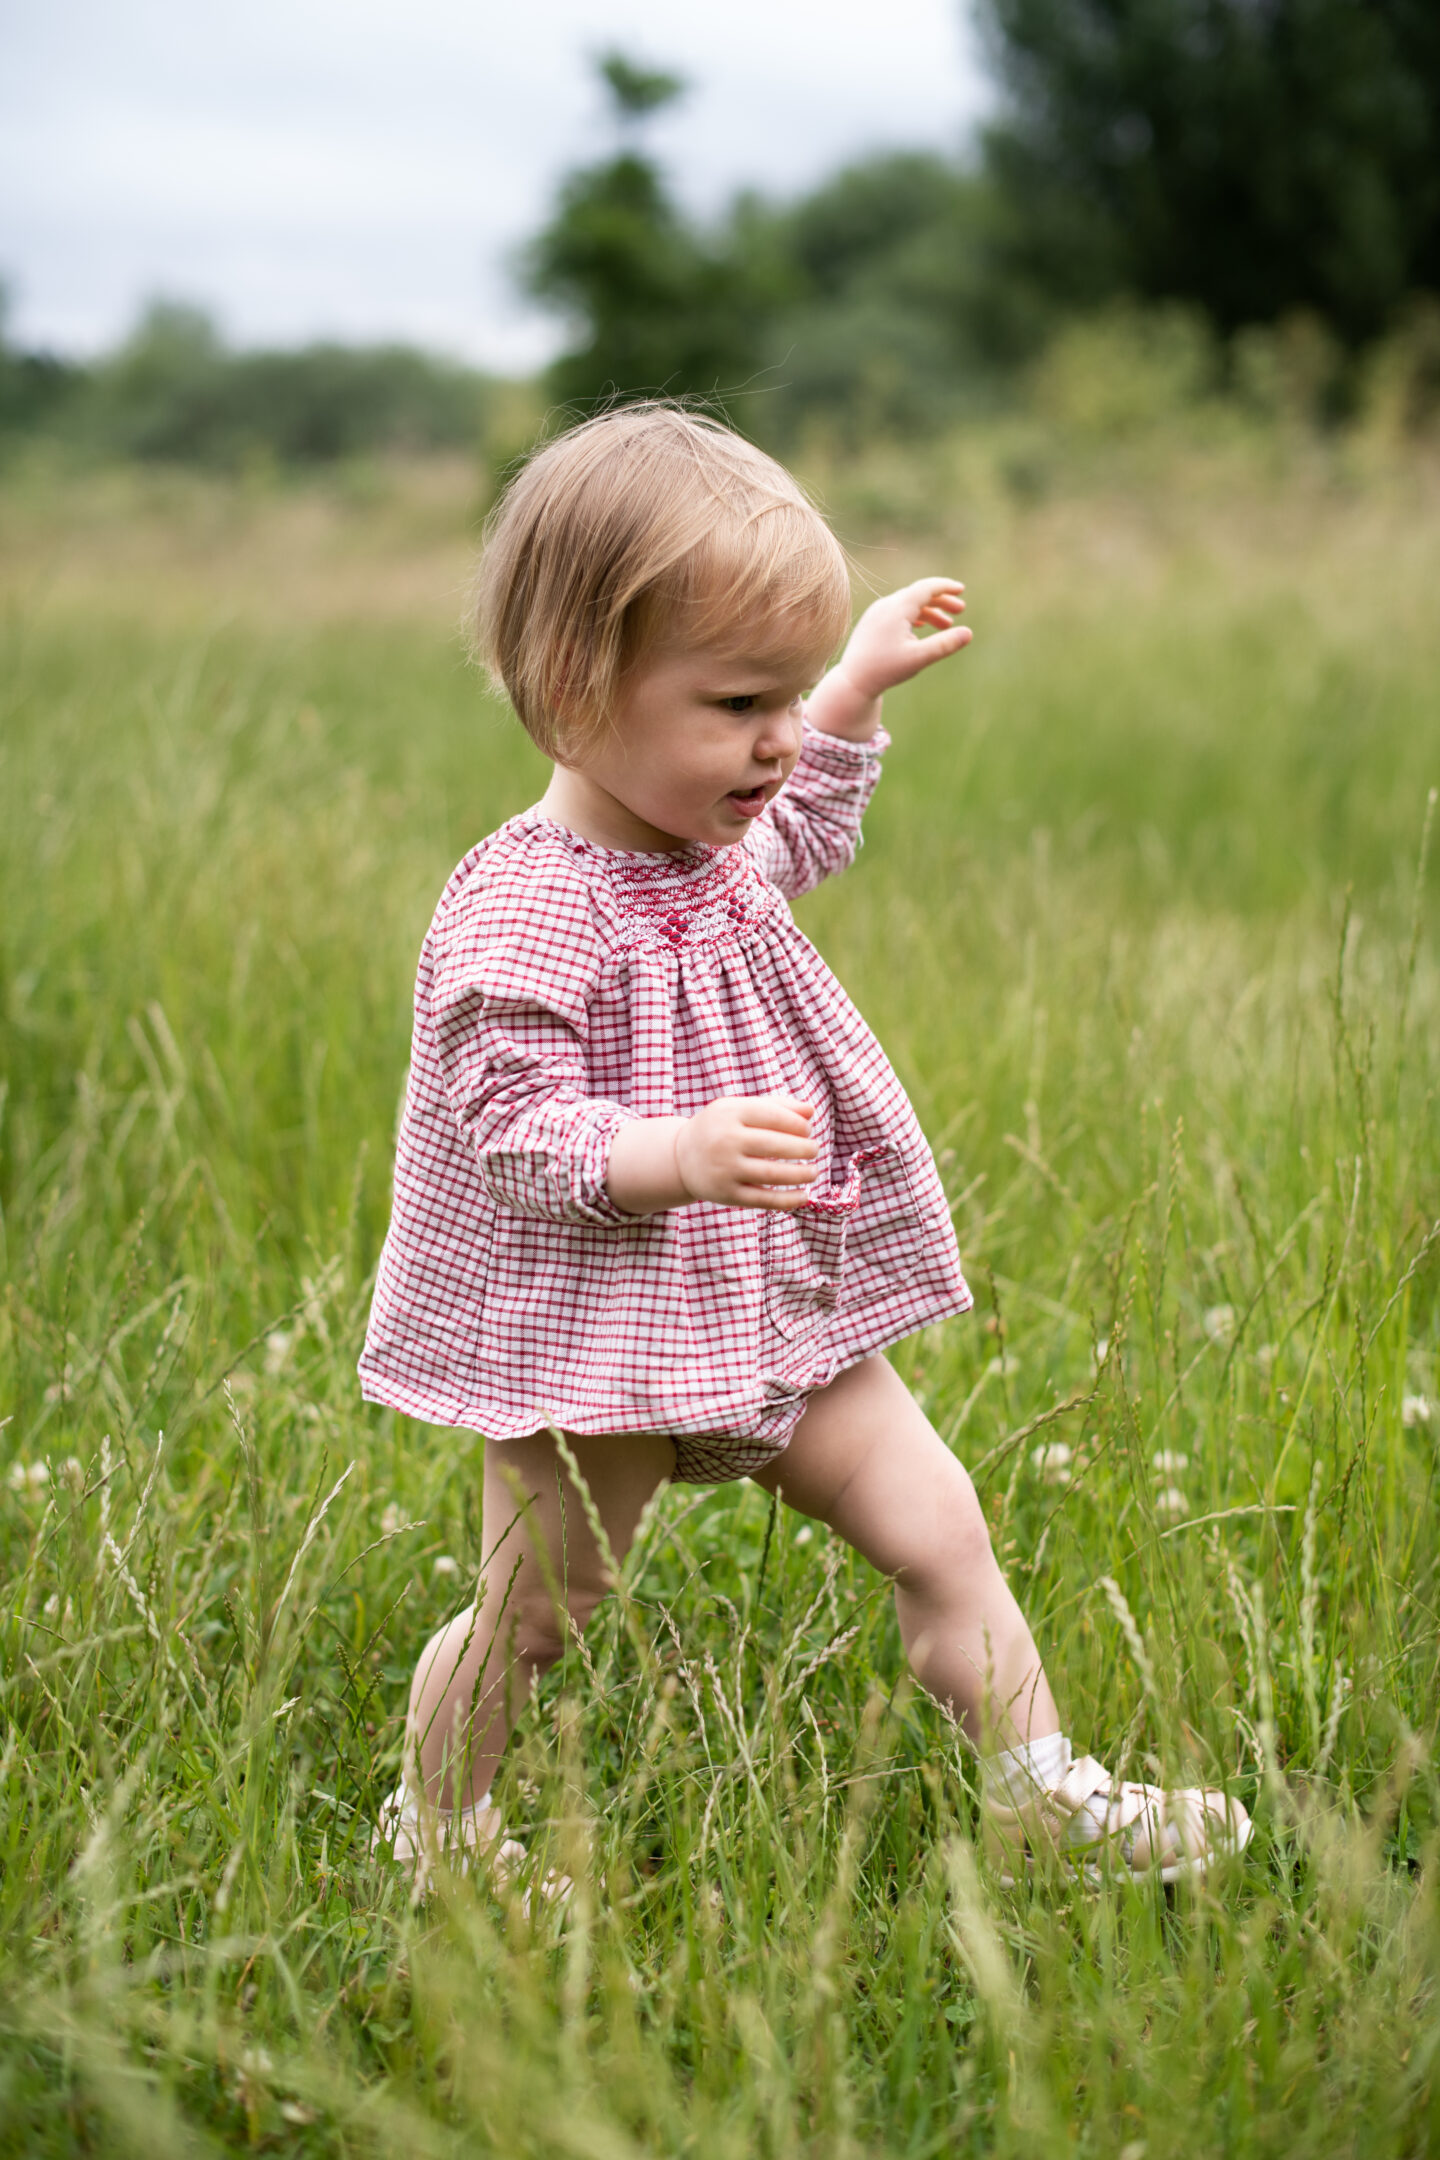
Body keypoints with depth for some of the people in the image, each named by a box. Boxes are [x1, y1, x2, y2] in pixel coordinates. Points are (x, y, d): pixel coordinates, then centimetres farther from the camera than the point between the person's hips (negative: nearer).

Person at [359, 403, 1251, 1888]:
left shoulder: (715, 845, 3)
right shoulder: (520, 914, -25)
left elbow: (799, 833, 29)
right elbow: (516, 1131, -27)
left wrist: (859, 687, 23)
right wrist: (682, 1154, -43)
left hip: (779, 1313, 7)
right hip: (591, 1334, -7)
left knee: (939, 1534, 6)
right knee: (530, 1620, 9)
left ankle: (1039, 1796, 18)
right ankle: (435, 1829, 34)